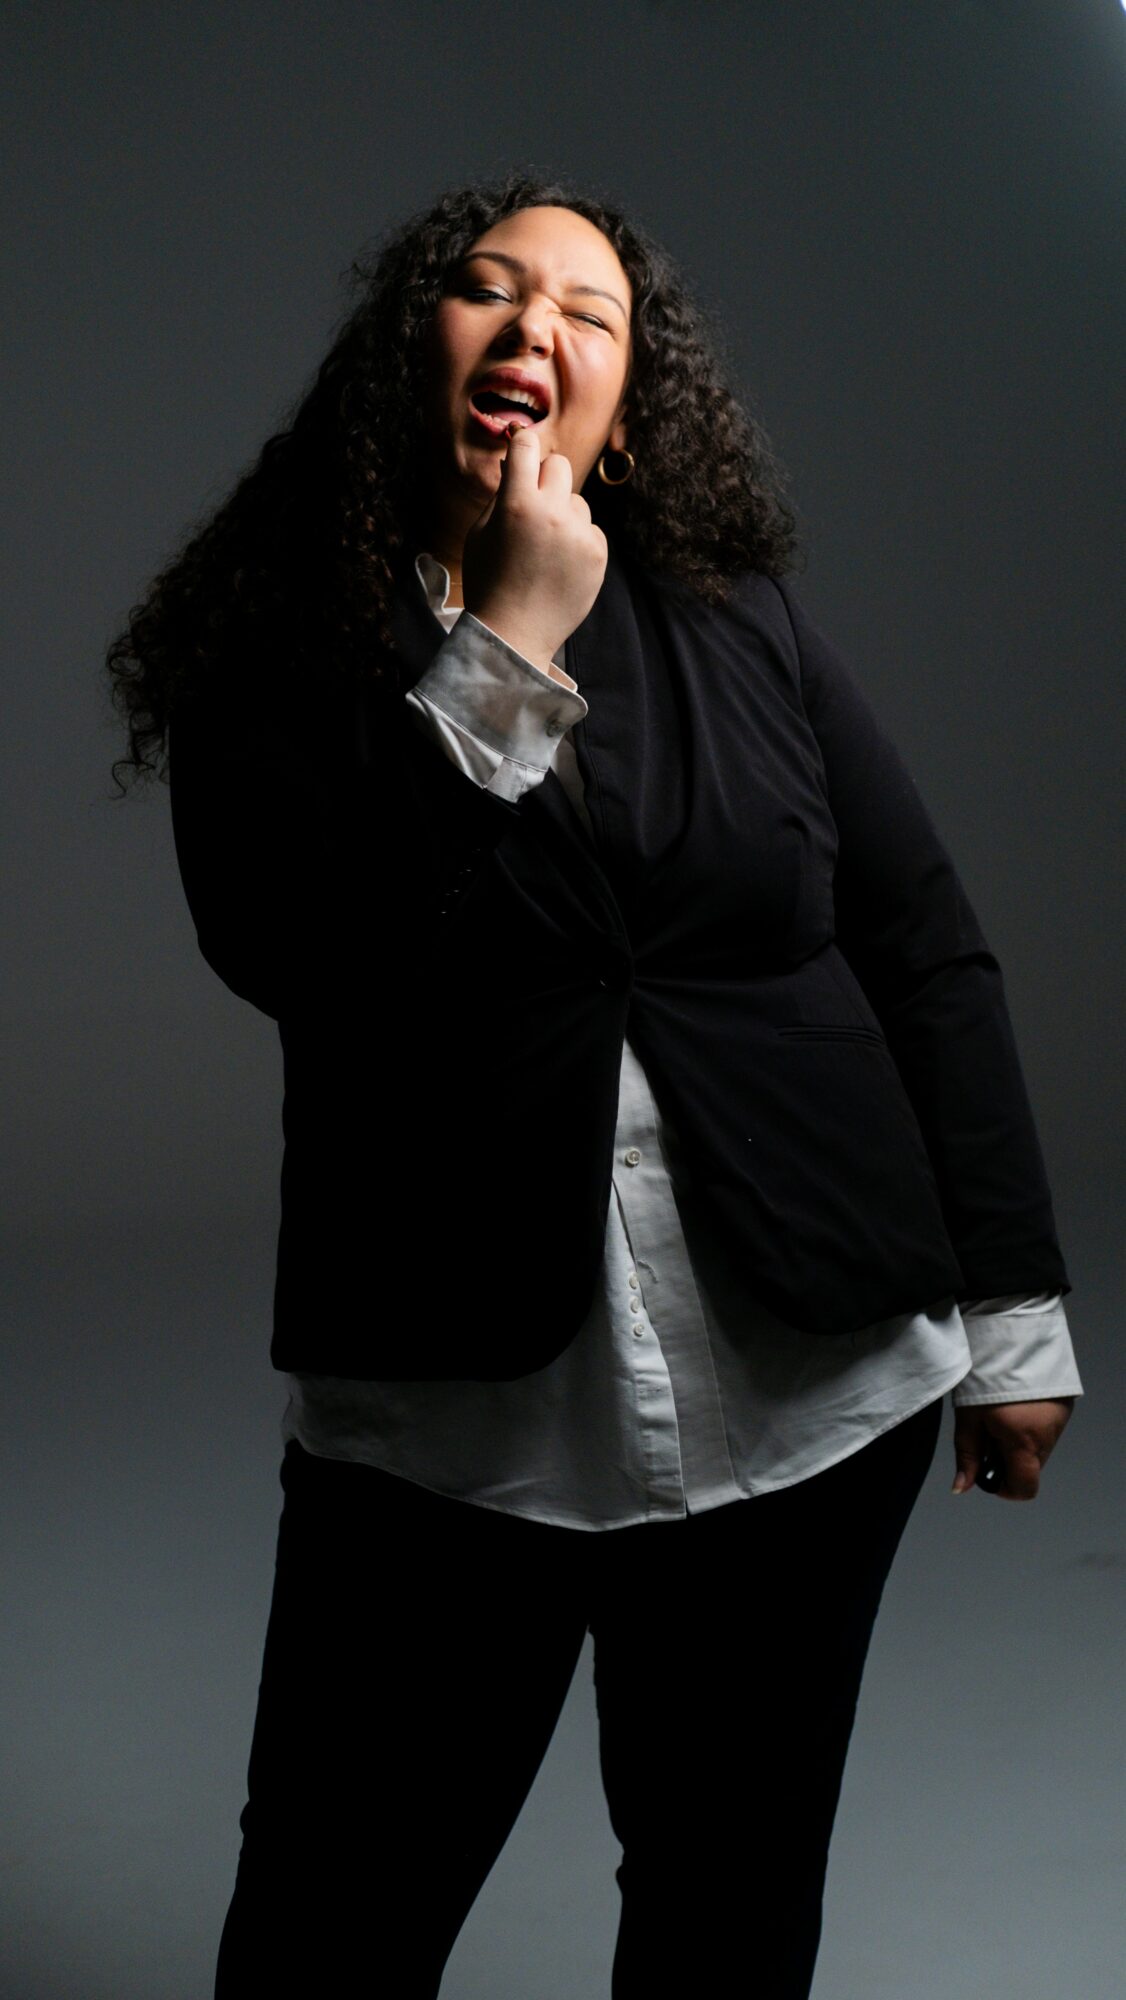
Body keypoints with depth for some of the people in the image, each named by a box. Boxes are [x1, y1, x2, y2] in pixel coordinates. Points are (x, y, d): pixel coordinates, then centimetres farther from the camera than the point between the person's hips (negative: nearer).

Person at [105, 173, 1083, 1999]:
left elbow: (932, 962, 5)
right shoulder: (276, 652, -1)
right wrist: (507, 651, -16)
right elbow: (293, 954, -18)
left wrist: (1012, 1311, 3)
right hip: (451, 1414, -1)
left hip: (807, 1385, 2)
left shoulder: (745, 630, 4)